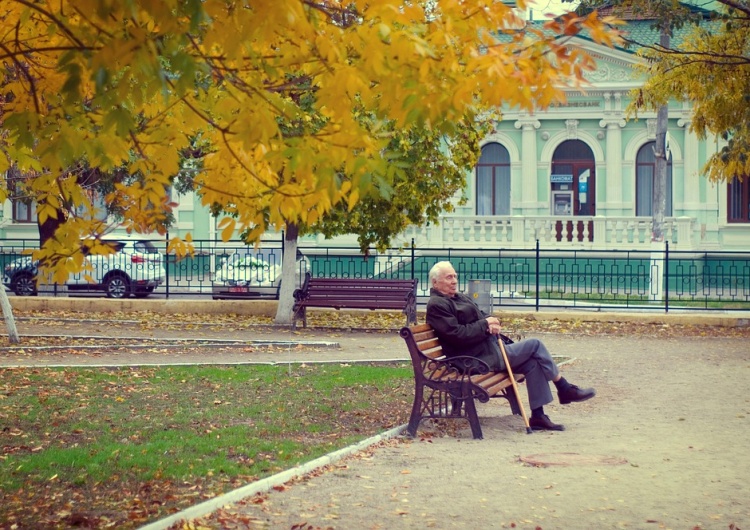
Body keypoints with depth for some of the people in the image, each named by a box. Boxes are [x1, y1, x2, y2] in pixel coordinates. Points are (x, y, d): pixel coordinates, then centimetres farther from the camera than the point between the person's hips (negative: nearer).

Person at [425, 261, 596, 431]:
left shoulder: (459, 297, 21)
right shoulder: (437, 305, -10)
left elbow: (482, 316, 19)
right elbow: (457, 335, -20)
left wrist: (492, 323, -4)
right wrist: (485, 325, -15)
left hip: (490, 347, 10)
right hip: (479, 358, -9)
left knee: (533, 363, -5)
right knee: (534, 345, -8)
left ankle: (538, 416, -2)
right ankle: (565, 390, 5)